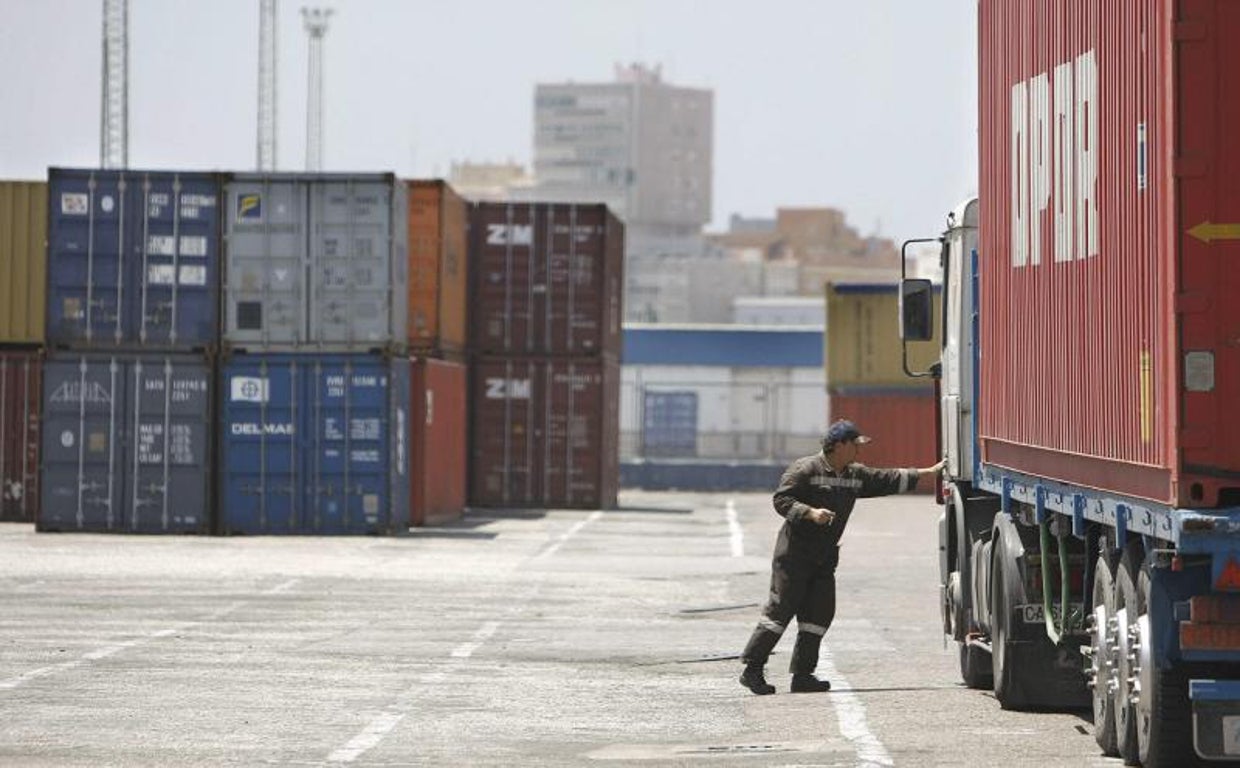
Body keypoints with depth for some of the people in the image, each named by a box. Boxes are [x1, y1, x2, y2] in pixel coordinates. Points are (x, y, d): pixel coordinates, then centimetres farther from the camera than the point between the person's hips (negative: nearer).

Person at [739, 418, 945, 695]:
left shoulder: (856, 475, 11)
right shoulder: (805, 469, -10)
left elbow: (888, 480, 18)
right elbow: (781, 499, -14)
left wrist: (928, 473, 17)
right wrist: (810, 513, -27)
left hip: (825, 557, 8)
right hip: (794, 553, -8)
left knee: (820, 613, 2)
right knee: (781, 609, -10)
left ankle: (802, 674, 5)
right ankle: (753, 669, -7)